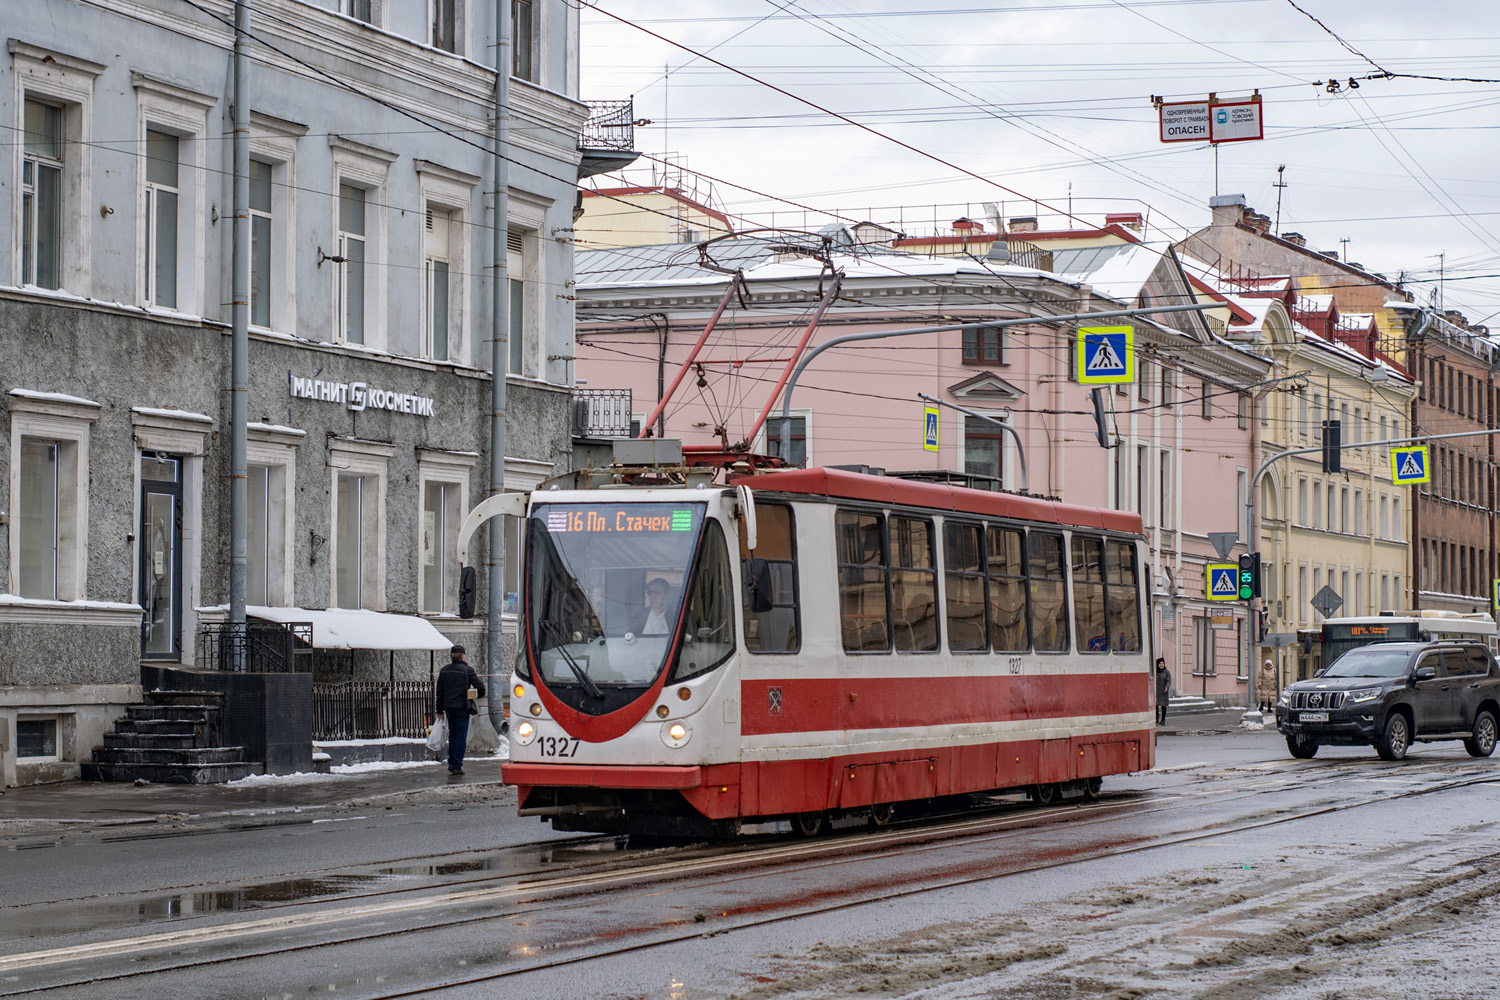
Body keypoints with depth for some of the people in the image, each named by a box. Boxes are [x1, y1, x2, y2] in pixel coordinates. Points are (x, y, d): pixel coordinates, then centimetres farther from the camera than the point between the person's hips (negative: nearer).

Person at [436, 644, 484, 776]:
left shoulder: (444, 671, 6)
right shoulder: (468, 670, -8)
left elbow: (439, 692, 9)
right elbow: (480, 688, -10)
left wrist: (440, 710, 15)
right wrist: (476, 696, 12)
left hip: (448, 707, 5)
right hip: (462, 707, -5)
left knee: (452, 735, 18)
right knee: (461, 737, 1)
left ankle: (451, 763, 14)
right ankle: (457, 766, 0)